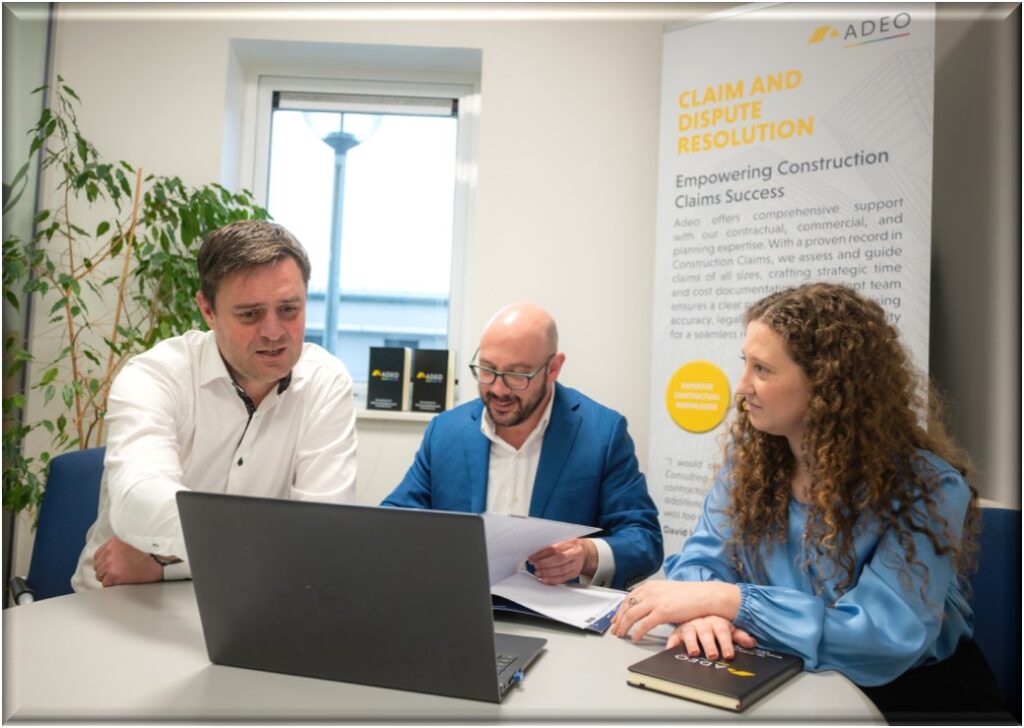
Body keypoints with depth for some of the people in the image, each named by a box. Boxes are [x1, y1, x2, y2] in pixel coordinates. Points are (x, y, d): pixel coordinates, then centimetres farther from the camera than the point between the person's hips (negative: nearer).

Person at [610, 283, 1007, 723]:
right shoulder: (749, 455, -4)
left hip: (904, 691, -3)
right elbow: (701, 560, -5)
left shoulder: (924, 487, -20)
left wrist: (723, 599, -32)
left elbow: (887, 637, -28)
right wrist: (699, 610, -29)